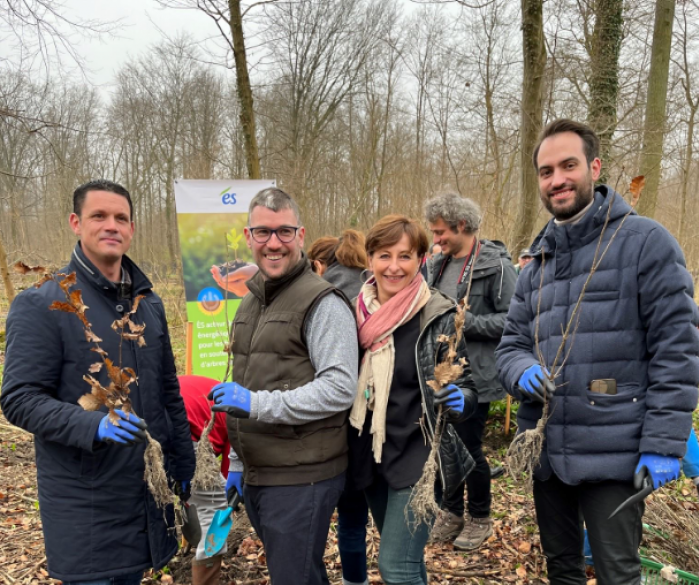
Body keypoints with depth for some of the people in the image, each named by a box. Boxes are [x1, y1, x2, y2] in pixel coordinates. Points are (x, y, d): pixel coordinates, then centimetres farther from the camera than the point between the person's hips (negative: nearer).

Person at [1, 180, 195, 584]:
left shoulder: (149, 302, 8)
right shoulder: (41, 305, -11)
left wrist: (183, 463, 14)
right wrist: (94, 425, -31)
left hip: (150, 490, 6)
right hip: (85, 505, -5)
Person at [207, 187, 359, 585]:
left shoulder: (322, 302, -14)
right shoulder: (252, 301, 13)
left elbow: (340, 388, -22)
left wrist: (257, 403, -24)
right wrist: (237, 462, 17)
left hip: (302, 478, -8)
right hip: (256, 475, 8)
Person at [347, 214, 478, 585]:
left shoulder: (439, 316, -13)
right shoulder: (356, 311, 0)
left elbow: (466, 386, -10)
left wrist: (459, 401, -30)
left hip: (418, 457, -5)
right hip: (370, 455, 6)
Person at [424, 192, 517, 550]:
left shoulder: (496, 265, -13)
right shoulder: (441, 264, 10)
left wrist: (465, 322, -21)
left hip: (474, 375, -7)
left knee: (469, 447, 3)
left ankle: (480, 518, 26)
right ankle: (452, 511, 34)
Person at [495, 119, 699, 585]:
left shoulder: (645, 241, -8)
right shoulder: (537, 264, 11)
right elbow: (512, 345, 11)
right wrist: (524, 371, -13)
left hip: (614, 455, -5)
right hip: (546, 452, 6)